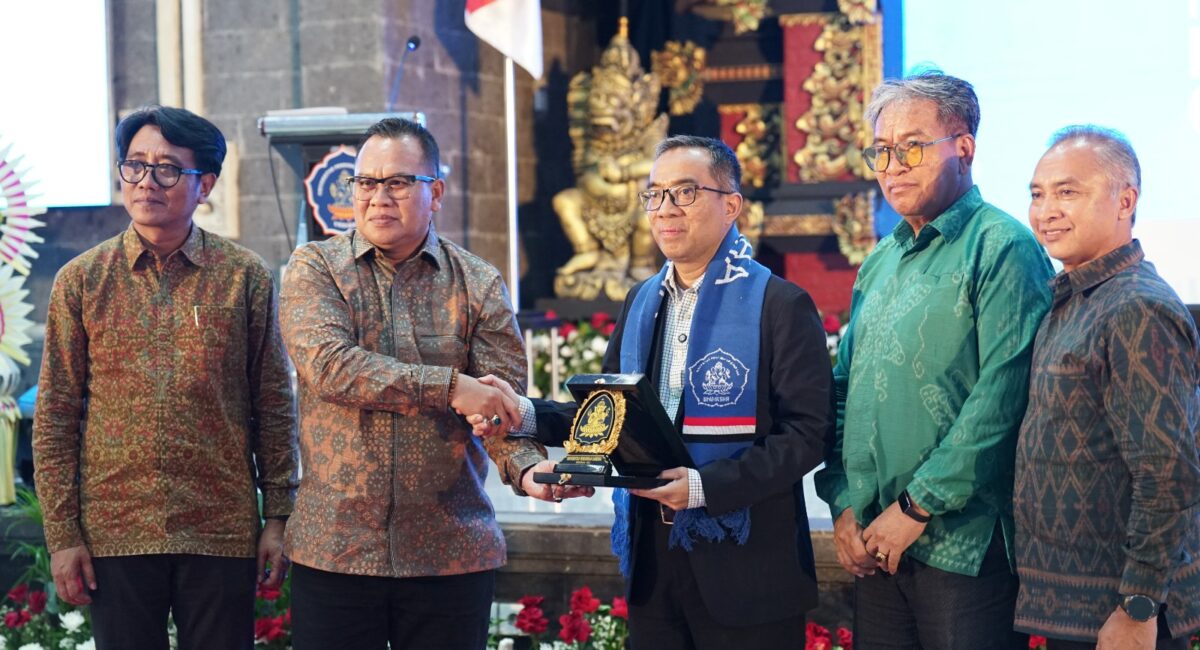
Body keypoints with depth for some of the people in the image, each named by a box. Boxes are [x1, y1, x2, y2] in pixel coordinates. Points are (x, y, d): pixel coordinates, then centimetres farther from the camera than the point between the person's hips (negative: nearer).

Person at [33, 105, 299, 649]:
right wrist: (62, 534, 0)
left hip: (223, 534, 0)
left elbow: (274, 407, 5)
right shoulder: (81, 281, 3)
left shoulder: (245, 277, 2)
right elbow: (55, 418, 4)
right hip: (114, 534, 0)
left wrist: (279, 517, 3)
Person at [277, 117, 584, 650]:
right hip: (333, 548, -1)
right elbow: (327, 363, -16)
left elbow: (506, 400, -2)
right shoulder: (315, 268, 1)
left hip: (451, 552, 1)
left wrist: (529, 468, -23)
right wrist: (449, 386, -22)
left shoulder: (478, 285, 5)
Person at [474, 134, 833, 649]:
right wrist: (527, 414, -1)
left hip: (744, 572, -6)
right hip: (653, 560, 6)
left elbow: (806, 433, -14)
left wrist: (705, 485, -22)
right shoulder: (642, 301, 12)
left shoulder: (780, 305, -8)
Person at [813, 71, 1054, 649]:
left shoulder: (1002, 248, -9)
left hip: (963, 548, -7)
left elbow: (1001, 395, -17)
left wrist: (917, 508, -15)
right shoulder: (880, 263, 16)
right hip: (874, 541, 7)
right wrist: (844, 505, 4)